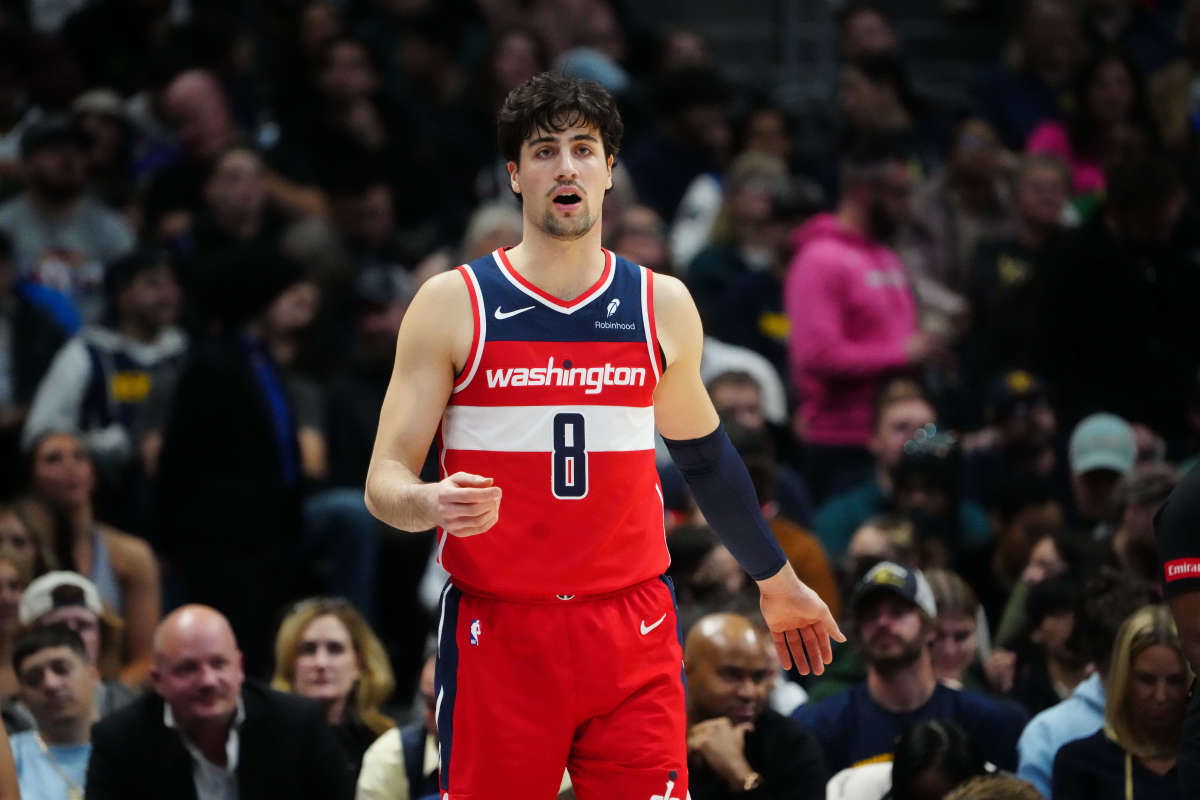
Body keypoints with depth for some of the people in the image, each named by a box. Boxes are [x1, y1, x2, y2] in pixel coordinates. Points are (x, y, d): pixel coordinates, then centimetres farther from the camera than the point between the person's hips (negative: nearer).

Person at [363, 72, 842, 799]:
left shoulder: (662, 306, 8)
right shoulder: (452, 305, 0)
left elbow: (704, 455, 24)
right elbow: (385, 481, -2)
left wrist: (776, 582, 31)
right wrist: (430, 504, -25)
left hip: (632, 633, 2)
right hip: (497, 635, -2)